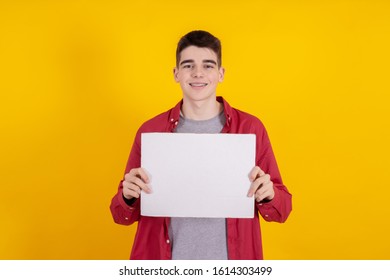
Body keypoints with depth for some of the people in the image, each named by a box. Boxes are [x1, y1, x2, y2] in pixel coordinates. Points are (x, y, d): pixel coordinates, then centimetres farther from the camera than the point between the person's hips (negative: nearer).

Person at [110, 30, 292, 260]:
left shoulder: (251, 128, -6)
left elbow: (281, 211, -1)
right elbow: (123, 215, 2)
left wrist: (268, 195, -21)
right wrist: (128, 196, -18)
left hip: (230, 263, 0)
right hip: (167, 268, 1)